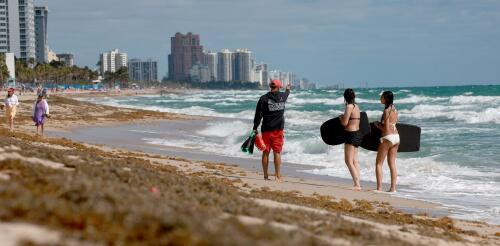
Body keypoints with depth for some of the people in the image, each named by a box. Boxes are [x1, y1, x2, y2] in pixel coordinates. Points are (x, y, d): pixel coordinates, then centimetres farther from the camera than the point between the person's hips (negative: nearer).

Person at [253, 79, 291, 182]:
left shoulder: (264, 99, -7)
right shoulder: (282, 96, 1)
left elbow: (258, 114, -8)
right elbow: (286, 94, 27)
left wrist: (255, 128, -1)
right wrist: (288, 89, 50)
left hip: (266, 130, 0)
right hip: (278, 130, 1)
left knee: (266, 152, 7)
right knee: (277, 153, 2)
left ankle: (266, 176, 11)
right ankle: (278, 176, 1)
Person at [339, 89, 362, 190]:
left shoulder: (349, 106, -15)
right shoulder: (356, 106, 11)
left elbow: (344, 123, -16)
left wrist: (341, 118, 3)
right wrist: (344, 117, 17)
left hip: (351, 135, -9)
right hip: (357, 133, 9)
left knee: (348, 161, -7)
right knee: (354, 161, 13)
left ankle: (357, 185, -11)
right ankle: (358, 184, 14)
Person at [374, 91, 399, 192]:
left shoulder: (386, 111, -15)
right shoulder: (394, 109, 10)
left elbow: (386, 129, -16)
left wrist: (378, 125, 0)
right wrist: (381, 124, 14)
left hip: (387, 137, -8)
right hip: (396, 136, 8)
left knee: (379, 163, 0)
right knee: (392, 163, 12)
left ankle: (379, 188, -5)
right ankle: (393, 187, 10)